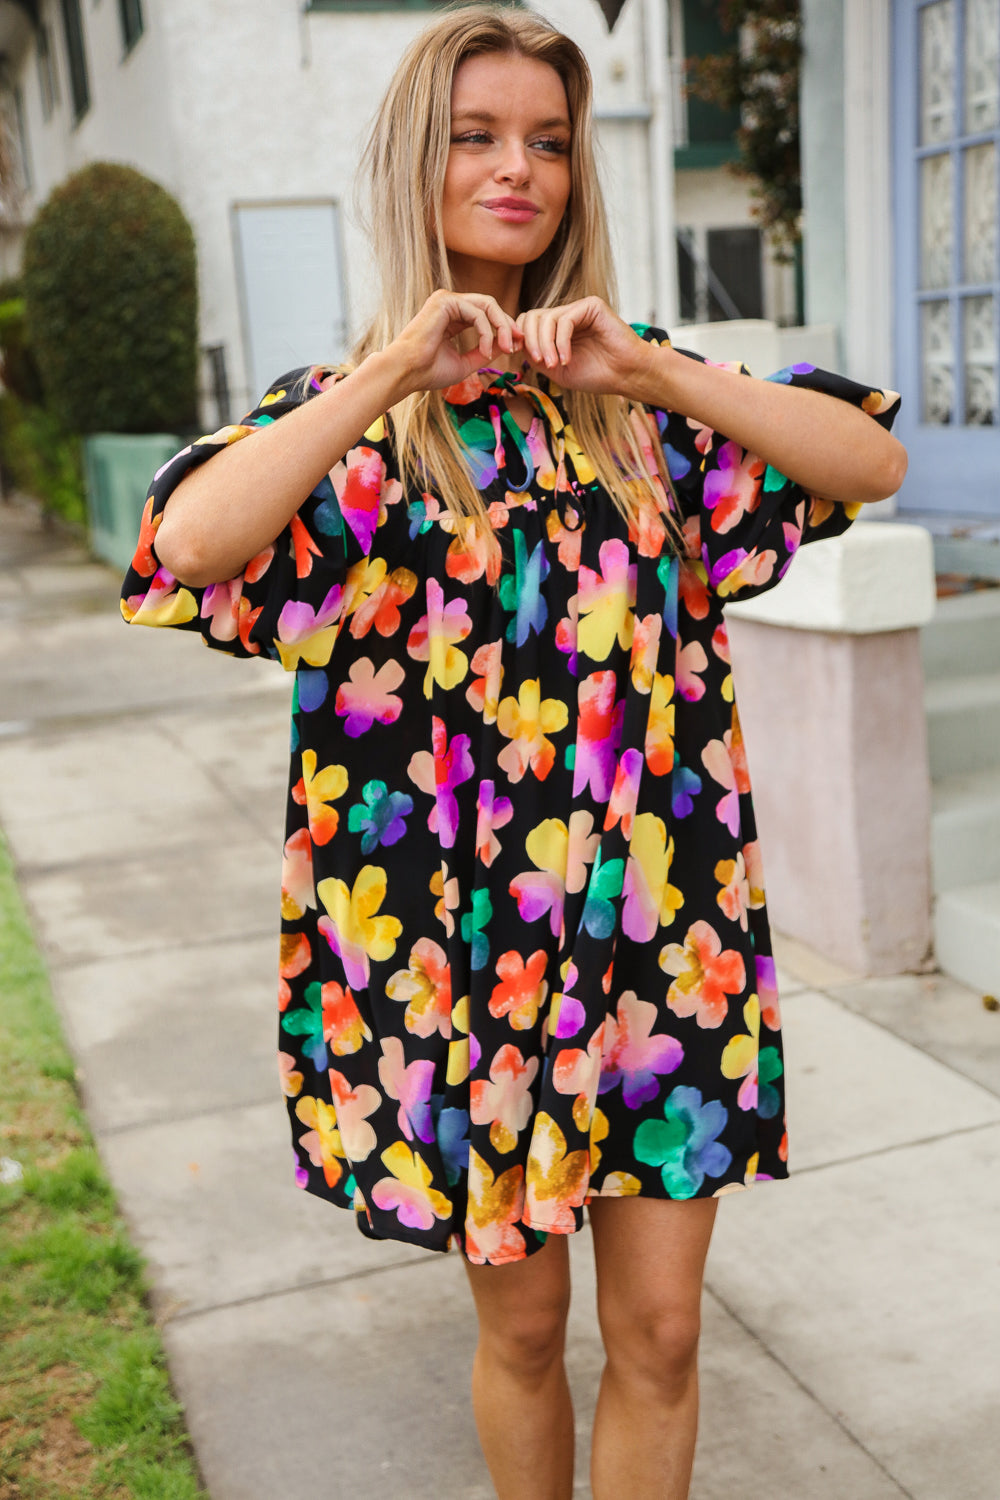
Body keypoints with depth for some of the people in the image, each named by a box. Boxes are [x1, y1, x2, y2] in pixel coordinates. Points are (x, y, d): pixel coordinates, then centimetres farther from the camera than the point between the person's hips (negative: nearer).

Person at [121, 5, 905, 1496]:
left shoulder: (642, 396, 7)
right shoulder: (344, 411, 2)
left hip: (662, 920, 2)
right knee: (523, 1322, 15)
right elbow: (193, 545, -19)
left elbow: (873, 461, -5)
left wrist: (650, 371, -14)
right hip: (458, 931, -1)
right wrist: (396, 372, -20)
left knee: (658, 1330, 10)